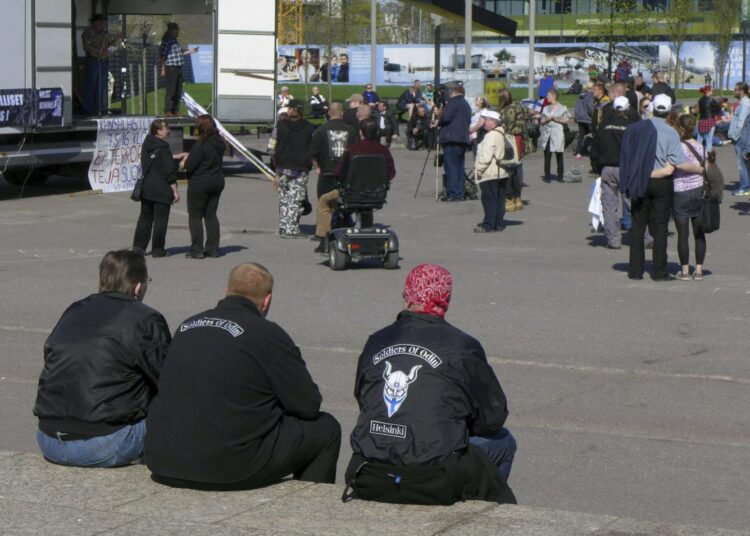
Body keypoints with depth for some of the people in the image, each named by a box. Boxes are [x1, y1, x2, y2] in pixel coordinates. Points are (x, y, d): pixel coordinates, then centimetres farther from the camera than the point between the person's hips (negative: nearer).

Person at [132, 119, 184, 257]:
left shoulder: (147, 145, 6)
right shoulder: (163, 149, -16)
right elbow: (169, 173, -16)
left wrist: (176, 157, 20)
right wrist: (175, 191, -11)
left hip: (146, 188, 7)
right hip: (161, 191, -7)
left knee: (145, 218, 15)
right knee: (160, 220, 1)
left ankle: (138, 247, 16)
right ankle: (157, 249, 4)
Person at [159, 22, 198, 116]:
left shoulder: (175, 41, 16)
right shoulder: (166, 41, -10)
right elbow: (161, 56, -13)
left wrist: (190, 51, 22)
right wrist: (163, 69, -16)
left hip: (178, 68, 9)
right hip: (170, 68, -9)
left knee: (178, 91, 11)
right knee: (170, 91, -5)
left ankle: (175, 111, 19)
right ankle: (168, 111, 3)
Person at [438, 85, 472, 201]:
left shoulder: (453, 101, -5)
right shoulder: (467, 105, 23)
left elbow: (446, 117, -15)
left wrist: (438, 123, 5)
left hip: (451, 139, -9)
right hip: (463, 139, 9)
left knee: (451, 167, -9)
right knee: (459, 166, 11)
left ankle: (453, 194, -14)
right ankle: (461, 193, 9)